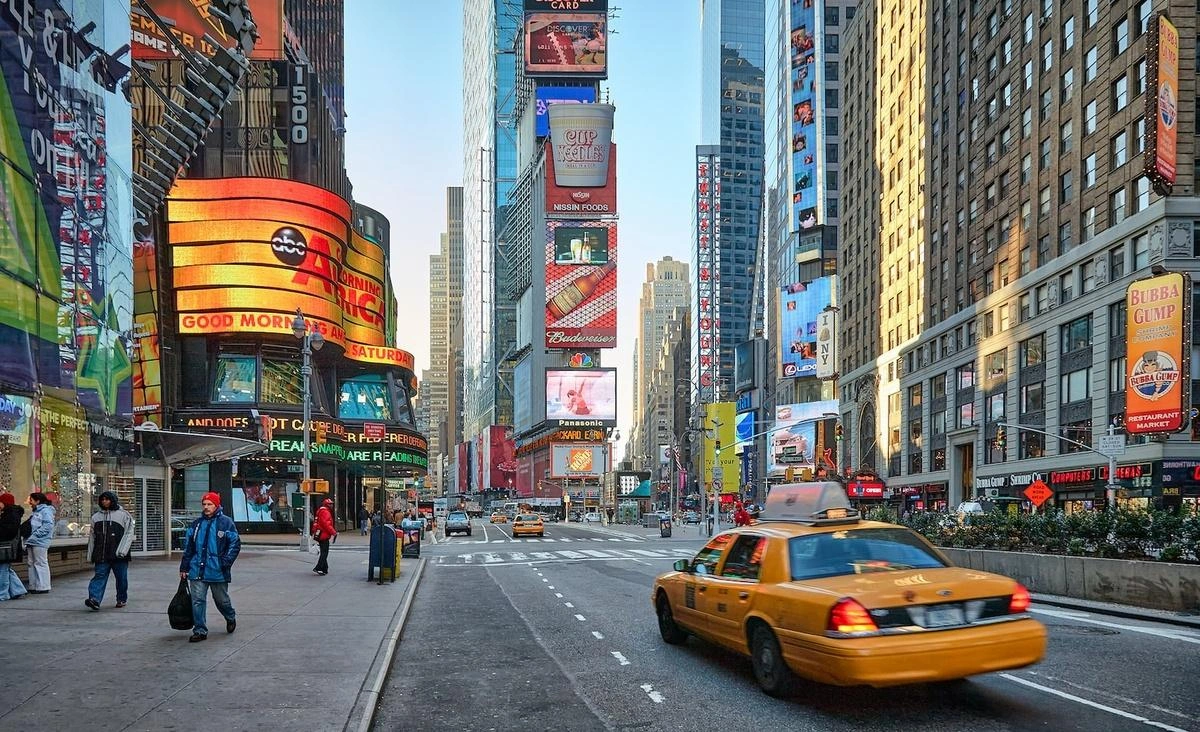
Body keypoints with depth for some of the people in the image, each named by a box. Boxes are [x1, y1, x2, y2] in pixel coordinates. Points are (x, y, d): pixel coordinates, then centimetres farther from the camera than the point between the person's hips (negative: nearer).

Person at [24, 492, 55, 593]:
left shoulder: (46, 511, -10)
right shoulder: (35, 512, 20)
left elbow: (48, 526, -21)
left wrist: (34, 535, -20)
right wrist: (27, 539, 12)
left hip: (40, 543, -10)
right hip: (31, 543, 10)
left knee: (41, 563, -5)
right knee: (32, 564, 12)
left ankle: (43, 587, -1)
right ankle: (33, 586, 19)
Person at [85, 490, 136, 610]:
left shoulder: (123, 515, 2)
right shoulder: (96, 517, 14)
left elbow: (129, 534, -4)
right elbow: (92, 536, 18)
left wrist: (122, 551, -14)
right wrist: (91, 555, 13)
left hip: (118, 555, -2)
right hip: (101, 554, 3)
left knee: (121, 577, 5)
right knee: (100, 575, -10)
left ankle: (122, 599, 19)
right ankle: (95, 599, -21)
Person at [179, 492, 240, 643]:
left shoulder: (226, 522, -4)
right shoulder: (197, 524, 10)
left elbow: (235, 544, -5)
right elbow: (189, 548, 15)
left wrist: (226, 562, -14)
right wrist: (184, 568, 13)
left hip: (218, 571, -3)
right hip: (197, 570, 3)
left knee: (221, 599, 11)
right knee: (197, 601, -1)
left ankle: (231, 618, 38)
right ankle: (199, 631, 7)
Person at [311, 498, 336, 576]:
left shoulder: (320, 511, 20)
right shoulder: (325, 512, -14)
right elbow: (326, 524, -22)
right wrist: (334, 532, -16)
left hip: (320, 535, 11)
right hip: (324, 535, -11)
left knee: (324, 553, 14)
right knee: (324, 553, -9)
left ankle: (324, 569, 18)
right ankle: (318, 568, -14)